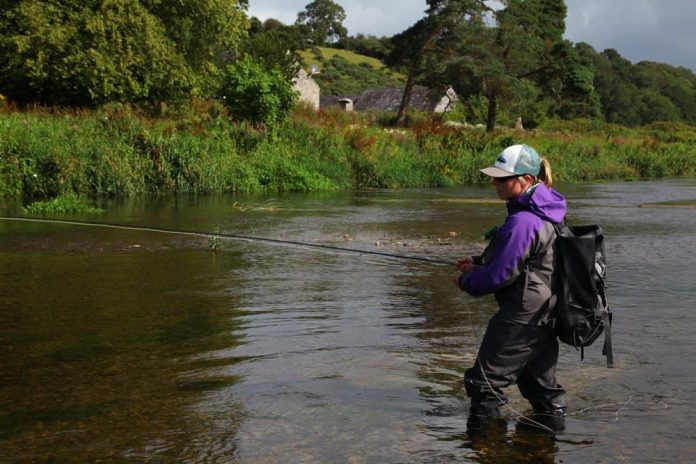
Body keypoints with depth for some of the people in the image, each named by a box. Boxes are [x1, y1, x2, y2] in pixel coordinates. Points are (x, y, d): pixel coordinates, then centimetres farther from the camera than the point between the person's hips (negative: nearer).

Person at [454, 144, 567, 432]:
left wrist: (466, 281, -3)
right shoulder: (544, 213, 8)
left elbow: (500, 275, -21)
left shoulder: (522, 222, -24)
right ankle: (552, 417, 33)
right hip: (545, 311, 10)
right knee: (538, 376, 23)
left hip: (522, 315, -10)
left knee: (485, 380, 1)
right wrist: (479, 261, 12)